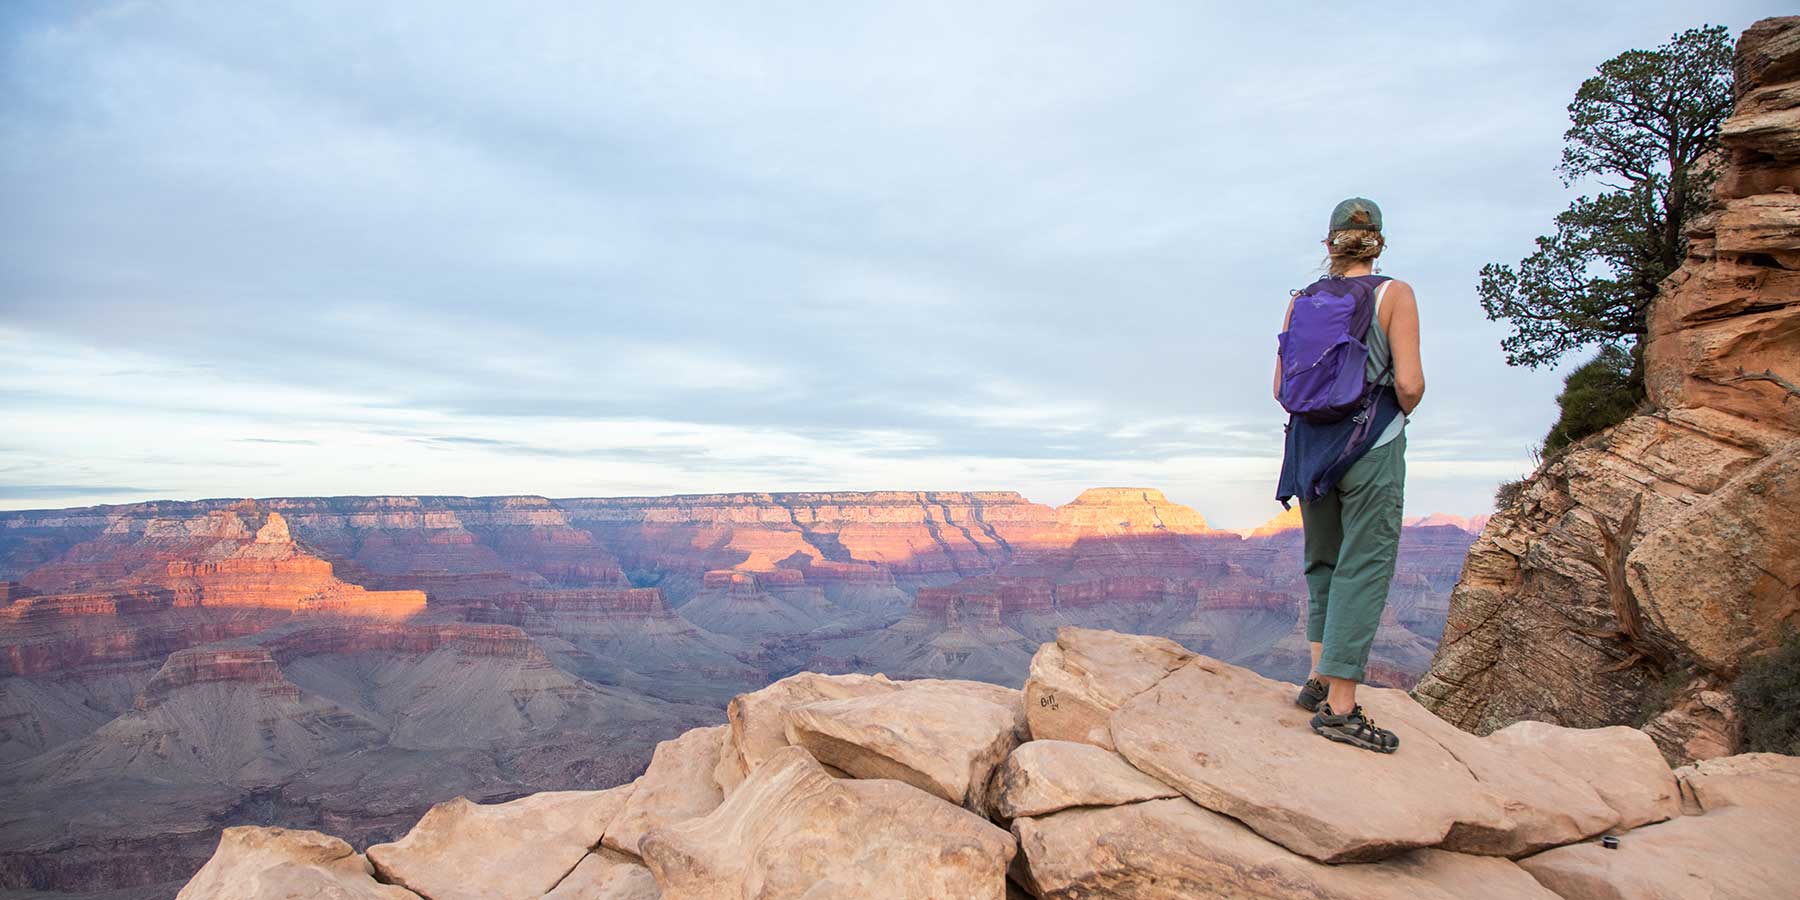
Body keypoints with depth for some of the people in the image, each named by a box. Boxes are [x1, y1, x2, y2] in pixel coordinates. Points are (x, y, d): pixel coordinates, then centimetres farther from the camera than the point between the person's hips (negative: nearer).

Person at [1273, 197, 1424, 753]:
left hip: (1310, 443, 4)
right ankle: (1339, 707, -1)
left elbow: (1282, 388, 4)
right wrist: (1405, 408, 7)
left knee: (1323, 563, 19)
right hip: (1373, 444, -4)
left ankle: (1320, 677, 18)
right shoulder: (1393, 295, -6)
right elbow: (1409, 383, -14)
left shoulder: (1301, 301, 5)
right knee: (1363, 568, -1)